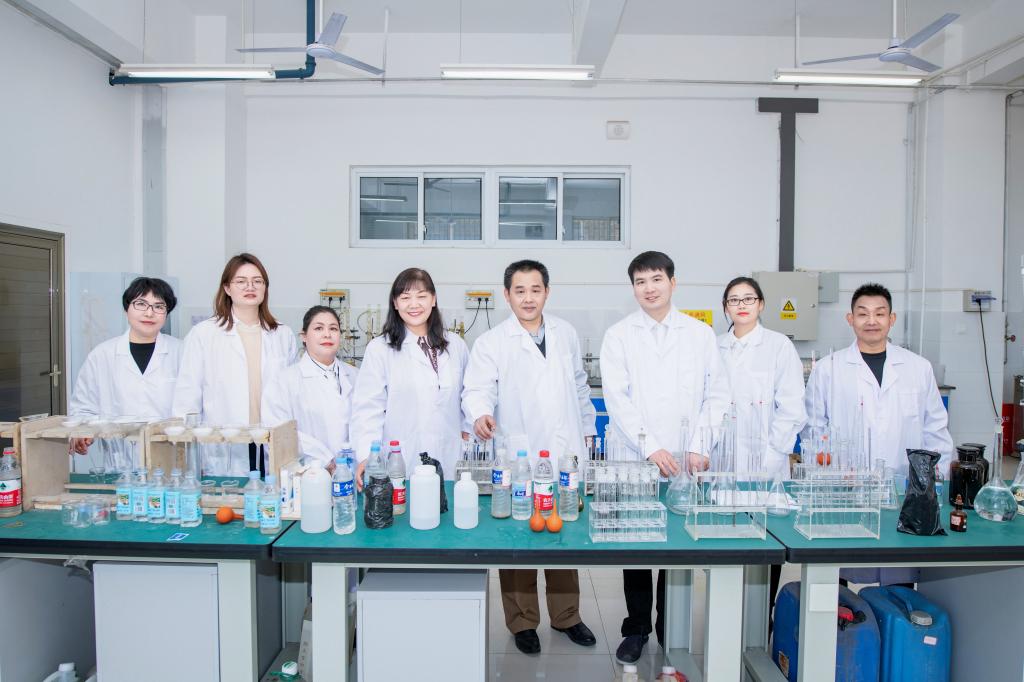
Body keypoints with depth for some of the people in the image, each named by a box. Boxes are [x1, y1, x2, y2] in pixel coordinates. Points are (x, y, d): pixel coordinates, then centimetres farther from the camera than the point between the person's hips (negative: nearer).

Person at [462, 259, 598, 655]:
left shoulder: (566, 334, 10)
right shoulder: (491, 343, -3)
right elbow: (477, 390, -12)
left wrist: (586, 429, 19)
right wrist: (481, 414, -33)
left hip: (566, 454, 4)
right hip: (519, 458, -3)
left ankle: (566, 616, 32)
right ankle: (523, 621, 24)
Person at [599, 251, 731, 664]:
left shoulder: (701, 334, 6)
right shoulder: (618, 336, 1)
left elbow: (716, 395, 4)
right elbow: (616, 399, -6)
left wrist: (699, 447, -6)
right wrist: (650, 448, -14)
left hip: (687, 463, 1)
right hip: (635, 461, -1)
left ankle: (671, 629, 28)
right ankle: (636, 630, 24)